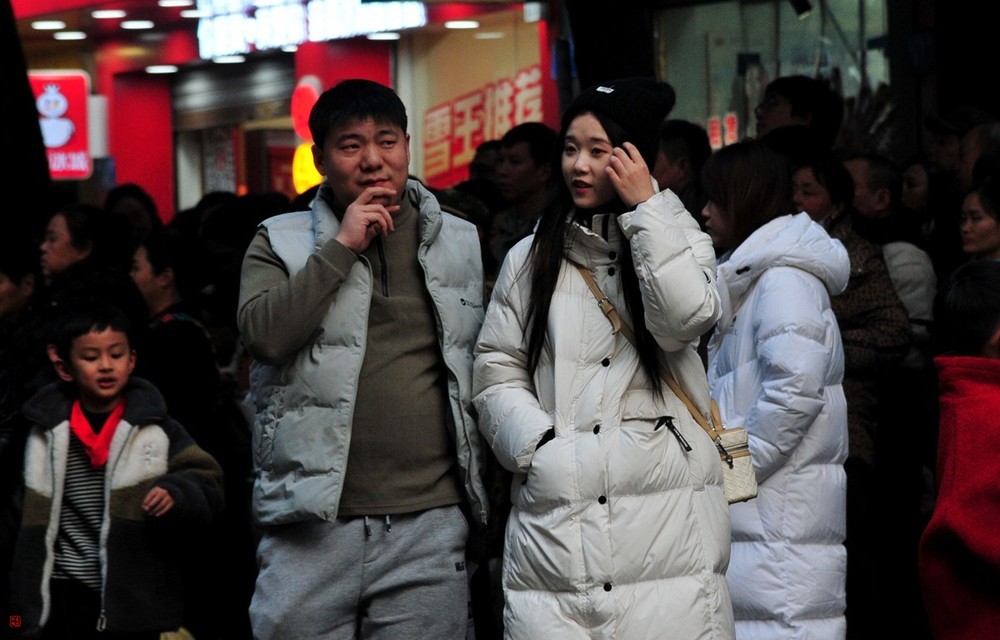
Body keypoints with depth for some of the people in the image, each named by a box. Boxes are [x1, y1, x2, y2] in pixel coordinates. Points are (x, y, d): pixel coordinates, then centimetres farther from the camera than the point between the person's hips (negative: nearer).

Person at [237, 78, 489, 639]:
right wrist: (342, 247, -11)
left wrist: (490, 510, 14)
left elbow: (485, 376, 17)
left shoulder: (462, 244, 13)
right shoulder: (280, 243, 6)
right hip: (315, 523, -2)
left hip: (431, 521, 2)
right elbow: (264, 335, -12)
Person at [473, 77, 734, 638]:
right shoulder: (530, 259, 16)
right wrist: (538, 445, -5)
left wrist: (645, 208, -7)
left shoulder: (678, 239, 12)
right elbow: (497, 373, 12)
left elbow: (686, 320, -9)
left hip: (665, 511, -1)